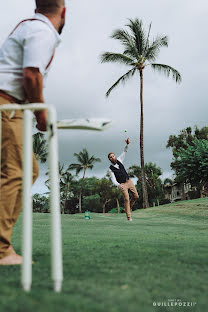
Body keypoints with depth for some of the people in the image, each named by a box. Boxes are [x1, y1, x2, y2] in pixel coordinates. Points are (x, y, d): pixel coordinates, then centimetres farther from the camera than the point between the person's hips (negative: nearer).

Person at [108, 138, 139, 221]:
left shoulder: (119, 160, 2)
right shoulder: (111, 169, -10)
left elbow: (124, 152, -1)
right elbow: (113, 180, -16)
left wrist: (127, 144, -19)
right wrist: (119, 185, -35)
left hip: (129, 181, 5)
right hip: (122, 184, -5)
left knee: (136, 196, 6)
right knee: (126, 199, -13)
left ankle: (129, 206, 32)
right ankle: (129, 216, -8)